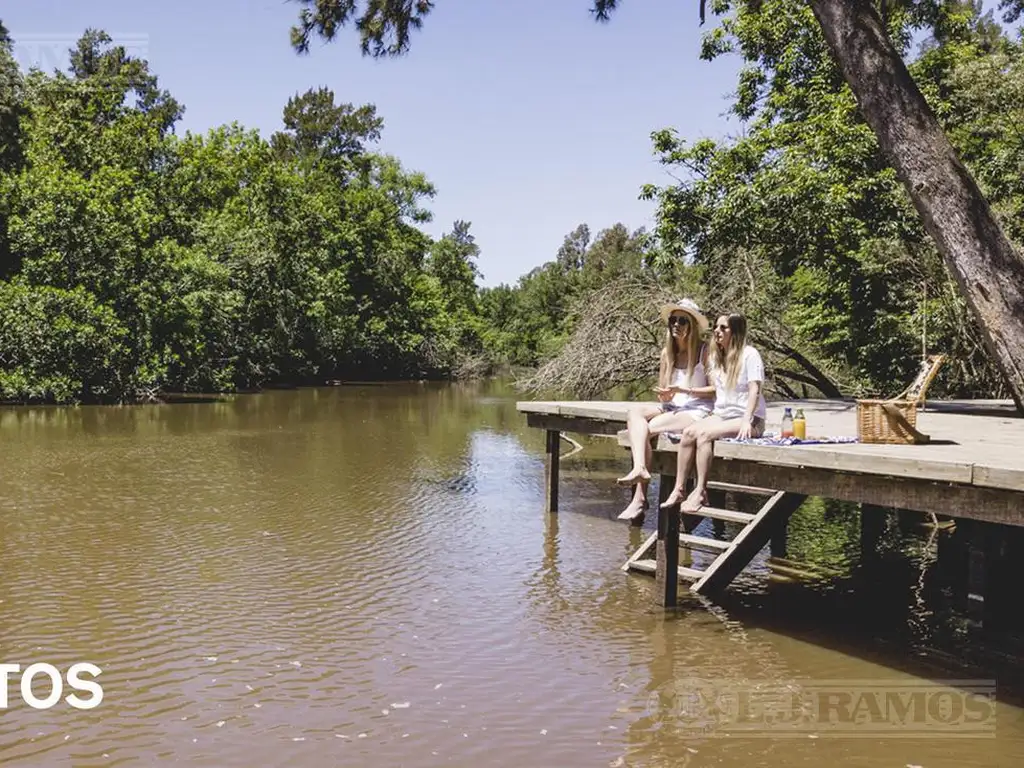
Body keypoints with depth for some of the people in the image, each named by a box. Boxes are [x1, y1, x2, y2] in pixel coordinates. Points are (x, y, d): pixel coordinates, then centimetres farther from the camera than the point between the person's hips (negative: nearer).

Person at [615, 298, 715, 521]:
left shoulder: (705, 352, -5)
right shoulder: (667, 352, 12)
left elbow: (715, 390, -8)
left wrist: (682, 390, -15)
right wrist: (664, 396, -9)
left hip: (697, 411, -6)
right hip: (672, 408, 6)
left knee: (648, 428, -26)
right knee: (634, 413, -22)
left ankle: (640, 497, -26)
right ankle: (639, 468, -40)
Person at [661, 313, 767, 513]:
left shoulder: (749, 354, -6)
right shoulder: (715, 357, 15)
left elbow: (755, 390, -14)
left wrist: (746, 421, -24)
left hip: (749, 419, -6)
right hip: (721, 415, 6)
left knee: (704, 433, -30)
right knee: (689, 432, -21)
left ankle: (700, 492, -27)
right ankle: (679, 489, -20)